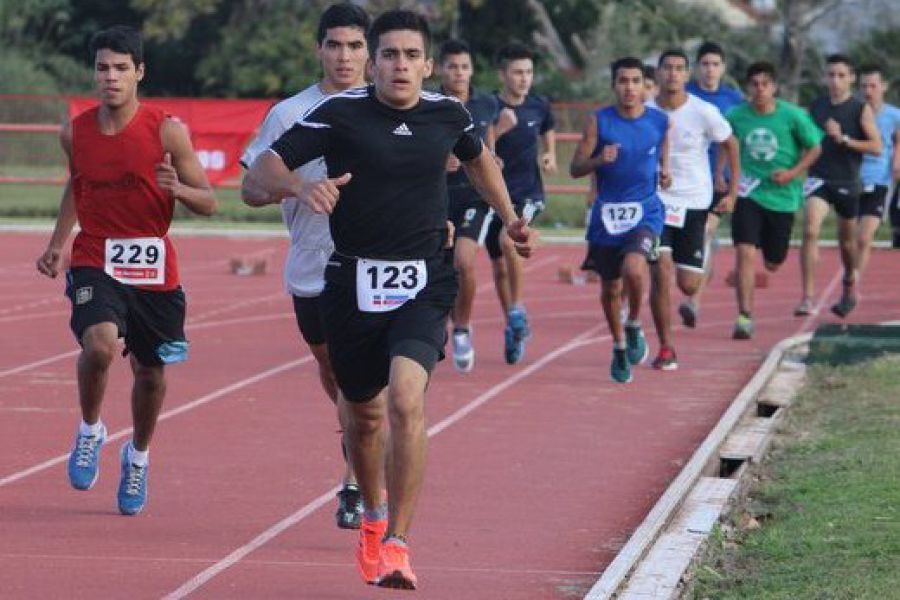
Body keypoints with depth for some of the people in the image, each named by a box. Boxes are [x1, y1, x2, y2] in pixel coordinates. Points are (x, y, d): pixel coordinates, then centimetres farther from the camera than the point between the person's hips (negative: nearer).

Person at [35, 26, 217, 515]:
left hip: (154, 270, 0)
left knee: (150, 372, 12)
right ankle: (90, 431, 0)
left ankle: (138, 456, 39)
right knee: (98, 345, -27)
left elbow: (208, 203, -6)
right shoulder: (75, 133, 0)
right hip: (94, 263, 0)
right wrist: (57, 245, 13)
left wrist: (177, 189, -27)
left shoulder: (167, 132, -10)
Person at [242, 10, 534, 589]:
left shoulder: (449, 114, 0)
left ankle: (397, 543, -18)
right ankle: (375, 514, 45)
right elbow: (255, 182, -13)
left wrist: (510, 218, 25)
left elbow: (478, 157, 27)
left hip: (425, 285, 0)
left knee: (406, 399, -23)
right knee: (365, 413, 14)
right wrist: (299, 185, -33)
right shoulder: (339, 113, -9)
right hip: (353, 283, 0)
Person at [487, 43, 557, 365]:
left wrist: (549, 158, 0)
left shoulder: (539, 107, 1)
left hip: (528, 193, -1)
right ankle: (513, 327, 28)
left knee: (508, 240, -29)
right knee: (500, 267, 9)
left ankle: (517, 309, -12)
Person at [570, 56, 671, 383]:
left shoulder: (659, 121, 1)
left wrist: (665, 171, 0)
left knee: (634, 270, -27)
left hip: (645, 212, -1)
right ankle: (619, 347, 35)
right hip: (606, 214, 1)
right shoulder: (599, 121, -4)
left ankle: (634, 326, 1)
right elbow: (575, 168, -4)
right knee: (610, 288, 11)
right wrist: (599, 160, -23)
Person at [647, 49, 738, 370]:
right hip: (656, 201, 0)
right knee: (660, 273, -14)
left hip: (694, 202, 0)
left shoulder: (704, 113, -9)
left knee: (688, 285, 0)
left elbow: (730, 144, 6)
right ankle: (665, 348, -2)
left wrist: (733, 191, 6)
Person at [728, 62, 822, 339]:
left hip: (782, 196, 1)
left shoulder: (793, 116, -8)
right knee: (745, 252, -18)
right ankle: (744, 317, -15)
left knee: (773, 263, 11)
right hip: (748, 193, -1)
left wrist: (793, 173, -11)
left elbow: (814, 148, 2)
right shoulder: (736, 116, -4)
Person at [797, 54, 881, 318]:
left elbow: (876, 147, -11)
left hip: (847, 182, -1)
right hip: (819, 178, 1)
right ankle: (807, 297, -22)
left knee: (847, 239, 14)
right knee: (810, 230, -20)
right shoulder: (816, 106, 5)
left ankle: (849, 287, 42)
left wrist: (843, 139, -20)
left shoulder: (861, 109, -5)